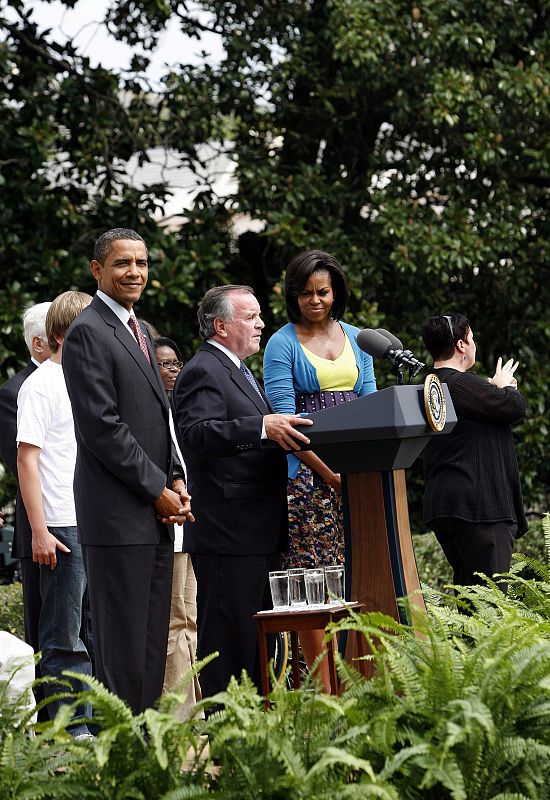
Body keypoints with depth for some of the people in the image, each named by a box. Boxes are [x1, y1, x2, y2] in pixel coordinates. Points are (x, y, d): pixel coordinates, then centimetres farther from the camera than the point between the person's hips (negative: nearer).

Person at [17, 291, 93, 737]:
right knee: (65, 637, -2)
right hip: (64, 529, -7)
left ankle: (95, 724, 13)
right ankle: (70, 731, 2)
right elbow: (27, 459, -9)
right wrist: (39, 531, -15)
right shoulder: (42, 385, -5)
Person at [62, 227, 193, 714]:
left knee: (153, 644, 9)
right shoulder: (88, 332, -10)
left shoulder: (138, 331, 19)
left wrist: (175, 481, 9)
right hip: (118, 513, -9)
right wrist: (157, 488, -13)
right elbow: (102, 427, -16)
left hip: (155, 513, 9)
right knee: (123, 643, -6)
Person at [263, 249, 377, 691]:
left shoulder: (356, 339, 15)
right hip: (307, 469, -4)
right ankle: (322, 687, -6)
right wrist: (326, 471, -15)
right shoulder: (283, 344, 1)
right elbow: (283, 417, -7)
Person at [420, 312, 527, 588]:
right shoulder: (464, 383, -14)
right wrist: (505, 385, 7)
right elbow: (516, 407, -13)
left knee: (465, 586, 14)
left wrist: (496, 387, 16)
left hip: (440, 505, 10)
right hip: (477, 503, -10)